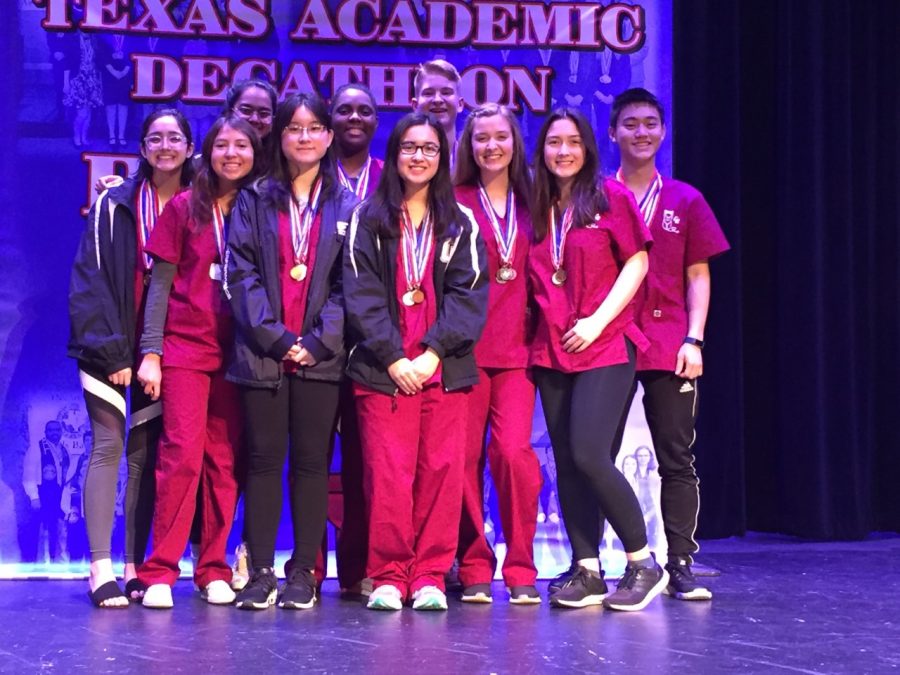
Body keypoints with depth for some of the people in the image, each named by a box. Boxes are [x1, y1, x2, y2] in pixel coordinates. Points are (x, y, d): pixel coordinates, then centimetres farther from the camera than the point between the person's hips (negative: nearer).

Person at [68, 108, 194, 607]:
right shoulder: (114, 206, -1)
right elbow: (89, 279, -5)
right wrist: (109, 351, -14)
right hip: (110, 347, -2)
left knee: (146, 455, 3)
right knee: (108, 448, -9)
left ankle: (135, 568, 6)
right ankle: (101, 570, -11)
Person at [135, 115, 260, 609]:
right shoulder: (184, 208, 4)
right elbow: (161, 283, 2)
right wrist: (150, 352, -4)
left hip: (237, 355, 2)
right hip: (185, 349, -2)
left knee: (224, 461, 2)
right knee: (183, 454, -10)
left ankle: (214, 571, 9)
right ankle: (159, 573, -5)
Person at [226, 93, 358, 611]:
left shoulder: (347, 206, 8)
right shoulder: (255, 201, 9)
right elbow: (243, 274, 0)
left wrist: (319, 340, -10)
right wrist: (275, 337, -10)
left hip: (320, 354, 0)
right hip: (263, 351, 0)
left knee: (311, 461, 2)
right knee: (264, 459, 2)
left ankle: (304, 571, 7)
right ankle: (261, 571, 6)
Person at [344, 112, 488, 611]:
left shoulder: (460, 224, 12)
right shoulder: (368, 219, 8)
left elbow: (469, 294, 3)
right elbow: (361, 294, 0)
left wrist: (434, 350, -10)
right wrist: (392, 357, -10)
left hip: (444, 368, 1)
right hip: (382, 368, -1)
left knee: (442, 471, -3)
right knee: (387, 474, -7)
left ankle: (430, 575, 4)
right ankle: (388, 576, 1)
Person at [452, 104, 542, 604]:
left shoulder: (529, 205, 14)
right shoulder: (455, 202, 5)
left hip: (515, 347, 2)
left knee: (514, 450, -12)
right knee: (467, 456, -1)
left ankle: (521, 570, -2)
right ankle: (474, 568, 9)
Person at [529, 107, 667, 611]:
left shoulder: (612, 198, 0)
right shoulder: (537, 209, 13)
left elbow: (637, 262, -4)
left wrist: (598, 320, -11)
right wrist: (540, 321, 3)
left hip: (605, 347, -5)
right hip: (552, 351, 5)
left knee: (589, 455, -16)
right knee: (567, 462, 4)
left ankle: (644, 564, -1)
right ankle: (588, 572, 11)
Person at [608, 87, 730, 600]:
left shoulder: (685, 201, 9)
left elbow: (698, 276, 8)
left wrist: (694, 339, -3)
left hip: (670, 349, 1)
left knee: (677, 460, 2)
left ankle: (681, 565, 7)